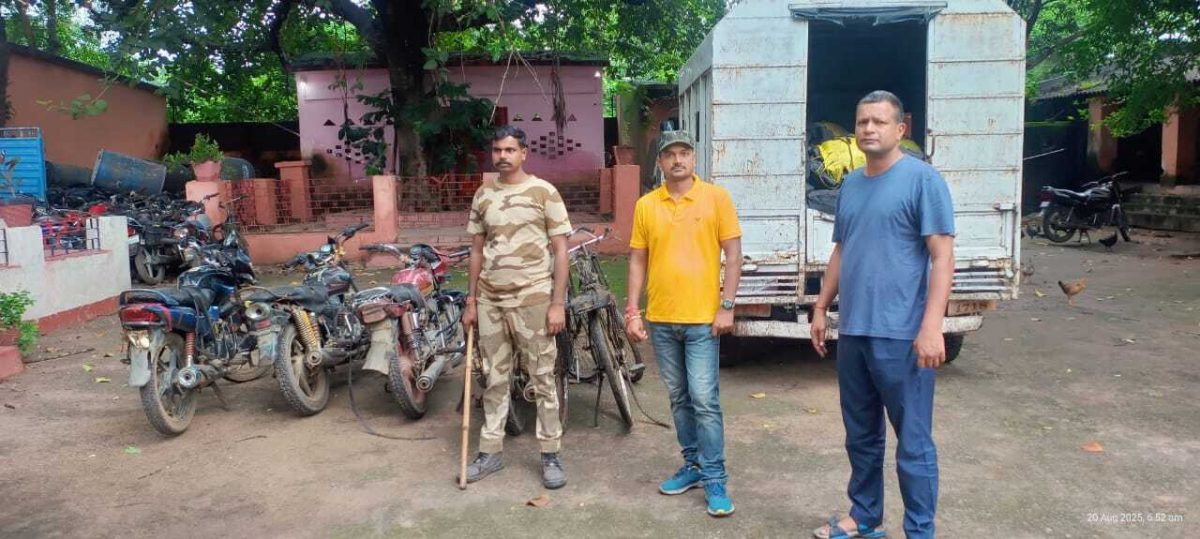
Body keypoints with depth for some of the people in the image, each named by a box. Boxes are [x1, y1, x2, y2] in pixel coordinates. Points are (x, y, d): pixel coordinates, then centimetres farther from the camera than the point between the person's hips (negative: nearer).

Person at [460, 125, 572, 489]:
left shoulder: (544, 192, -3)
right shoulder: (483, 196, 10)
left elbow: (560, 250, -4)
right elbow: (477, 250, 15)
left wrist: (558, 303, -10)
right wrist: (471, 301, 11)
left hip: (532, 299, -4)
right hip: (490, 300, 4)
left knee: (543, 380, 2)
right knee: (495, 380, 12)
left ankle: (551, 455, 11)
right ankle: (490, 452, 21)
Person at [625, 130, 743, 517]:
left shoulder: (716, 197, -2)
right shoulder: (646, 205, 6)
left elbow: (733, 254, -2)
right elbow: (638, 260, 9)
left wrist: (727, 306, -8)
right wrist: (632, 310, 3)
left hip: (702, 318, -4)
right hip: (661, 319, 4)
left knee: (704, 400, -4)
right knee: (679, 398, 13)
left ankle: (715, 479, 6)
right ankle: (694, 465, 27)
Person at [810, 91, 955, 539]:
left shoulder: (922, 179, -7)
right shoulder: (850, 184, 13)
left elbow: (942, 257, -12)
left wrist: (931, 326, -20)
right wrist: (821, 308, 18)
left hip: (901, 335, -7)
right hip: (852, 332, 7)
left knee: (912, 443, 3)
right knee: (861, 436, 17)